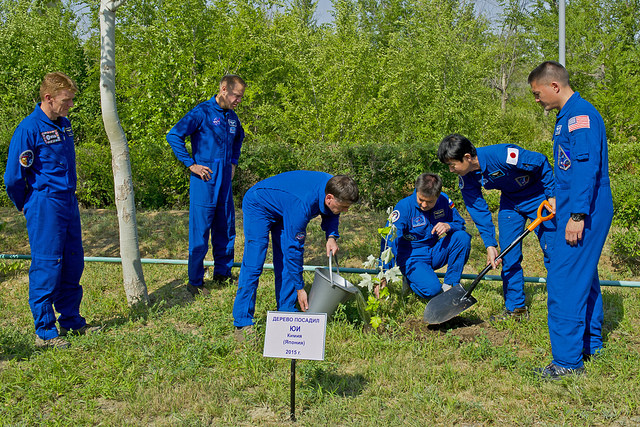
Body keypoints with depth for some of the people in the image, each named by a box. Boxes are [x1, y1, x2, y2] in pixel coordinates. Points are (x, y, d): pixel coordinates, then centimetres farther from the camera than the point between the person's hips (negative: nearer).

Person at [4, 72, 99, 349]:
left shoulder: (64, 124, 10)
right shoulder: (29, 129, -14)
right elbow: (13, 176, -12)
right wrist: (27, 206, 1)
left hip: (68, 202, 8)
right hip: (45, 206, -8)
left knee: (73, 264, 12)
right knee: (46, 266, -3)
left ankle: (71, 321, 24)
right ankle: (45, 332, 6)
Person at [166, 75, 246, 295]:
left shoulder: (232, 116, 13)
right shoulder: (202, 112, -11)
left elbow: (239, 137, 35)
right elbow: (174, 136, -16)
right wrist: (191, 165, -16)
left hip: (225, 180, 8)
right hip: (205, 180, -7)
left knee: (226, 228, 14)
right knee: (200, 232, -4)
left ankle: (223, 272, 28)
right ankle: (195, 282, 3)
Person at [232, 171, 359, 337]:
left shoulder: (332, 186, -20)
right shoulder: (302, 205, -41)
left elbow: (330, 214, 5)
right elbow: (293, 247, -32)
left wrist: (331, 236, -15)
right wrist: (299, 288, -25)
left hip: (282, 208, 8)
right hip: (258, 206, -8)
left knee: (286, 263, 2)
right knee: (253, 265, -14)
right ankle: (242, 323, -9)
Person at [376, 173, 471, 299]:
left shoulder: (444, 200, -6)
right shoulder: (404, 207, -19)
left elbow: (460, 224, 5)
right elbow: (389, 241, -23)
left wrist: (449, 226, -23)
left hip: (435, 253, 5)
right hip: (411, 257, -5)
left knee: (463, 237, -20)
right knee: (431, 289, -30)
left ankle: (450, 285, -7)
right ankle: (411, 279, 7)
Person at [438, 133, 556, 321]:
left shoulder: (502, 155, -35)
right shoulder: (467, 179, -13)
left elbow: (541, 162, -24)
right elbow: (479, 211, -7)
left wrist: (552, 196, -19)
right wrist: (490, 245, -13)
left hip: (539, 197, -6)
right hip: (510, 202, 6)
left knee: (552, 252, -6)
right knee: (508, 256, 2)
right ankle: (516, 308, 11)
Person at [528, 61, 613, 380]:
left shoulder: (580, 114, -16)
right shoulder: (569, 116, 17)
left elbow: (587, 167, -24)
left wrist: (577, 215, -26)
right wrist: (560, 201, 32)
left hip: (583, 213, -11)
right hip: (580, 212, 11)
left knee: (565, 283, -9)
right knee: (583, 277, 19)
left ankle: (568, 361, -4)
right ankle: (591, 344, 32)